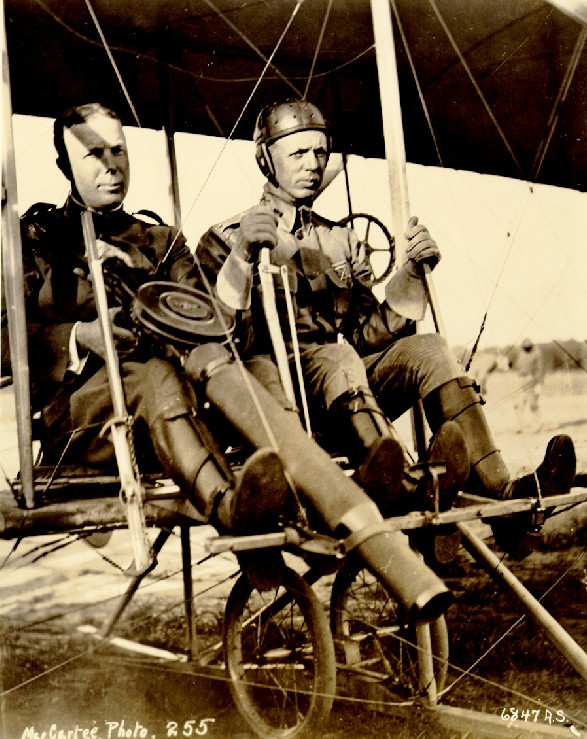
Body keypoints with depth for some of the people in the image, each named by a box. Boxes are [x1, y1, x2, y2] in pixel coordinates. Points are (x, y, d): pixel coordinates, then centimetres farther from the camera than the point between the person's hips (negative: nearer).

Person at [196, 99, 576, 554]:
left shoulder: (342, 241, 25)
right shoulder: (226, 239, 11)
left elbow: (369, 334, 14)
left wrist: (412, 273, 0)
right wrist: (242, 257, -21)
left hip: (351, 390, 5)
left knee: (429, 349, -22)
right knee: (336, 355, -36)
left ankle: (499, 491, -36)